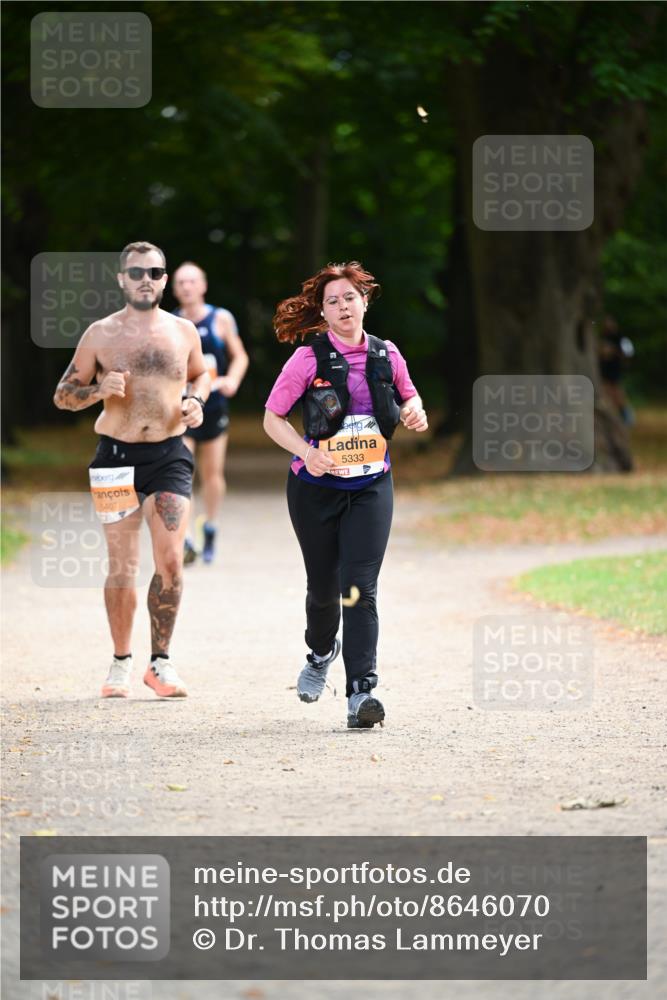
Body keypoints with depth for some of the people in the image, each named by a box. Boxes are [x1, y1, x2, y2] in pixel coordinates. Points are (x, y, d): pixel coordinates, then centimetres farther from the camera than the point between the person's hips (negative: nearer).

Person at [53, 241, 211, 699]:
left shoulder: (184, 332, 5)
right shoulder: (100, 334, 1)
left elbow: (200, 374, 24)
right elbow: (63, 394, 5)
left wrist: (196, 400, 2)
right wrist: (98, 390, -15)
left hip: (169, 455, 1)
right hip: (117, 455, -1)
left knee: (170, 561, -8)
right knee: (122, 566, 3)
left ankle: (161, 661, 4)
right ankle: (122, 662, 16)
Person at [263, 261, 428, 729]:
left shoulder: (386, 355, 1)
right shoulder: (309, 359, -8)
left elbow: (409, 396, 20)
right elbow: (272, 418, -4)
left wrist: (414, 412, -4)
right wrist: (307, 452, -20)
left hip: (371, 487, 1)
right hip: (316, 487, -1)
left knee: (360, 588, -13)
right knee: (323, 586, 12)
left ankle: (361, 690, -18)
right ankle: (321, 652, 44)